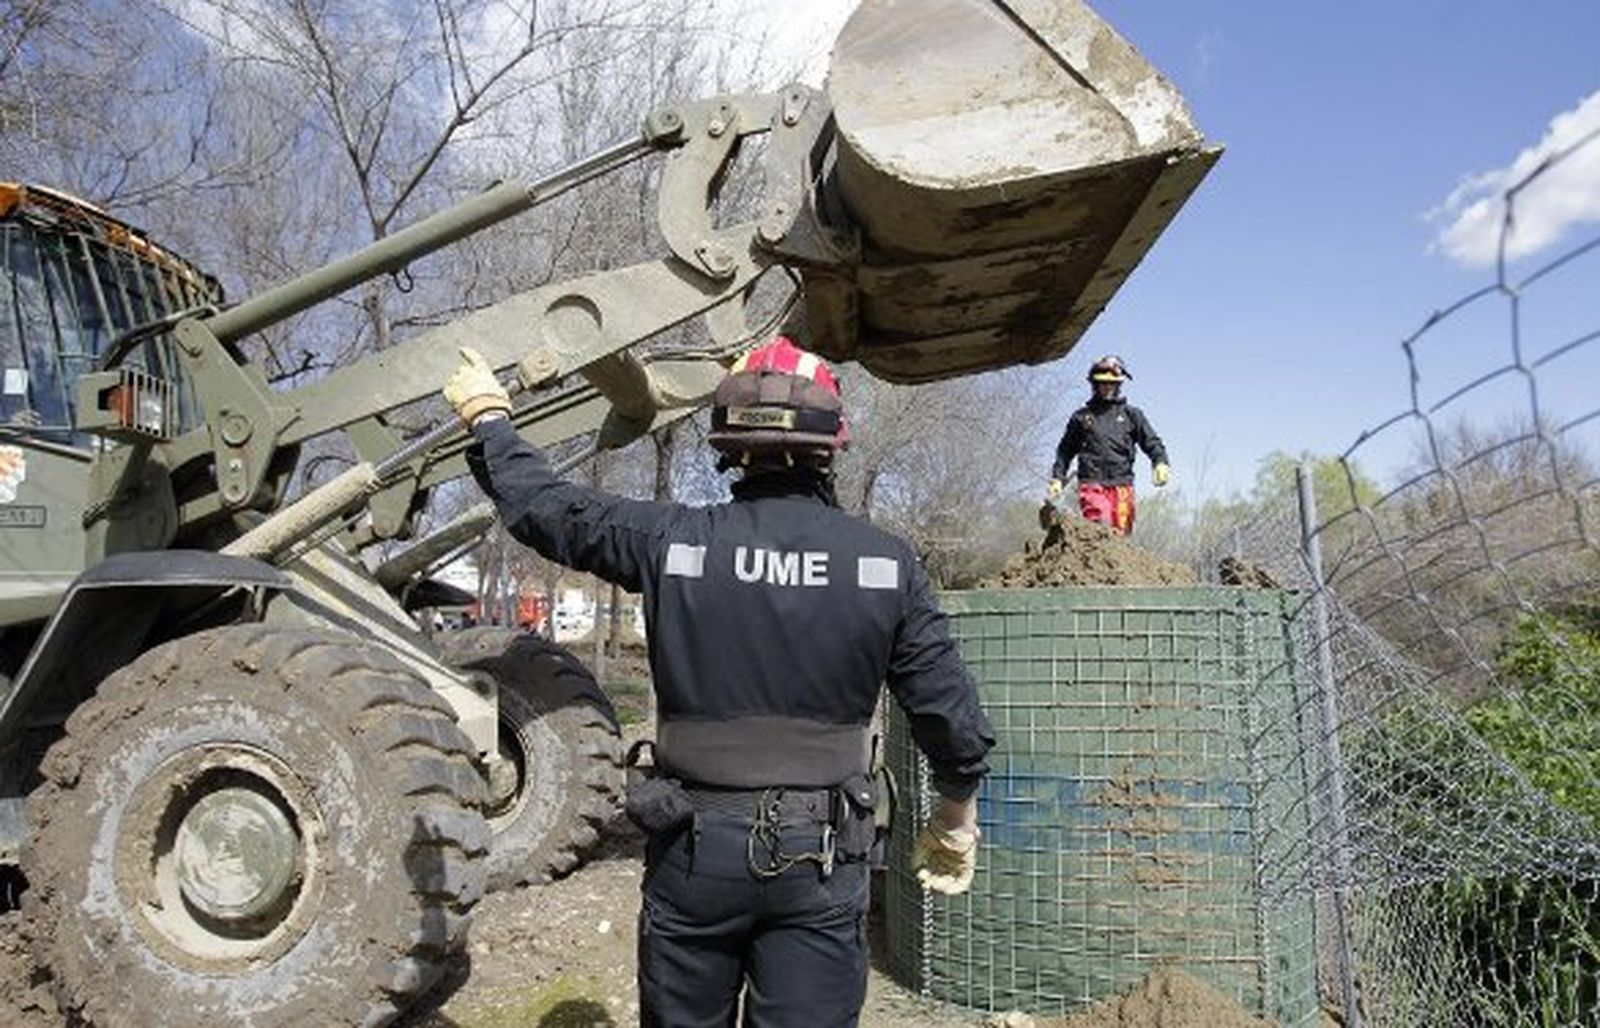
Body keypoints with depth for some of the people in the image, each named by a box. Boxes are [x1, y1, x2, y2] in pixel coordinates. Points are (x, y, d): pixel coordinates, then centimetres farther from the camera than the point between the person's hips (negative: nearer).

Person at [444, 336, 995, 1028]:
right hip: (821, 862, 0)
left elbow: (541, 505, 4)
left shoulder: (672, 542, -10)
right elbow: (950, 712, -3)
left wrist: (487, 415, 22)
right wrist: (957, 816, 14)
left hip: (693, 851, 1)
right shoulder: (885, 562, -8)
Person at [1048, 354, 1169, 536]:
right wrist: (1057, 478, 12)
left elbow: (1151, 441, 12)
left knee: (1120, 534, -3)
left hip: (1121, 485, 1)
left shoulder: (1132, 415, 19)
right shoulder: (1081, 417, 18)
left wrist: (1160, 462, -8)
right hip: (1092, 483, -1)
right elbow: (1065, 451, 23)